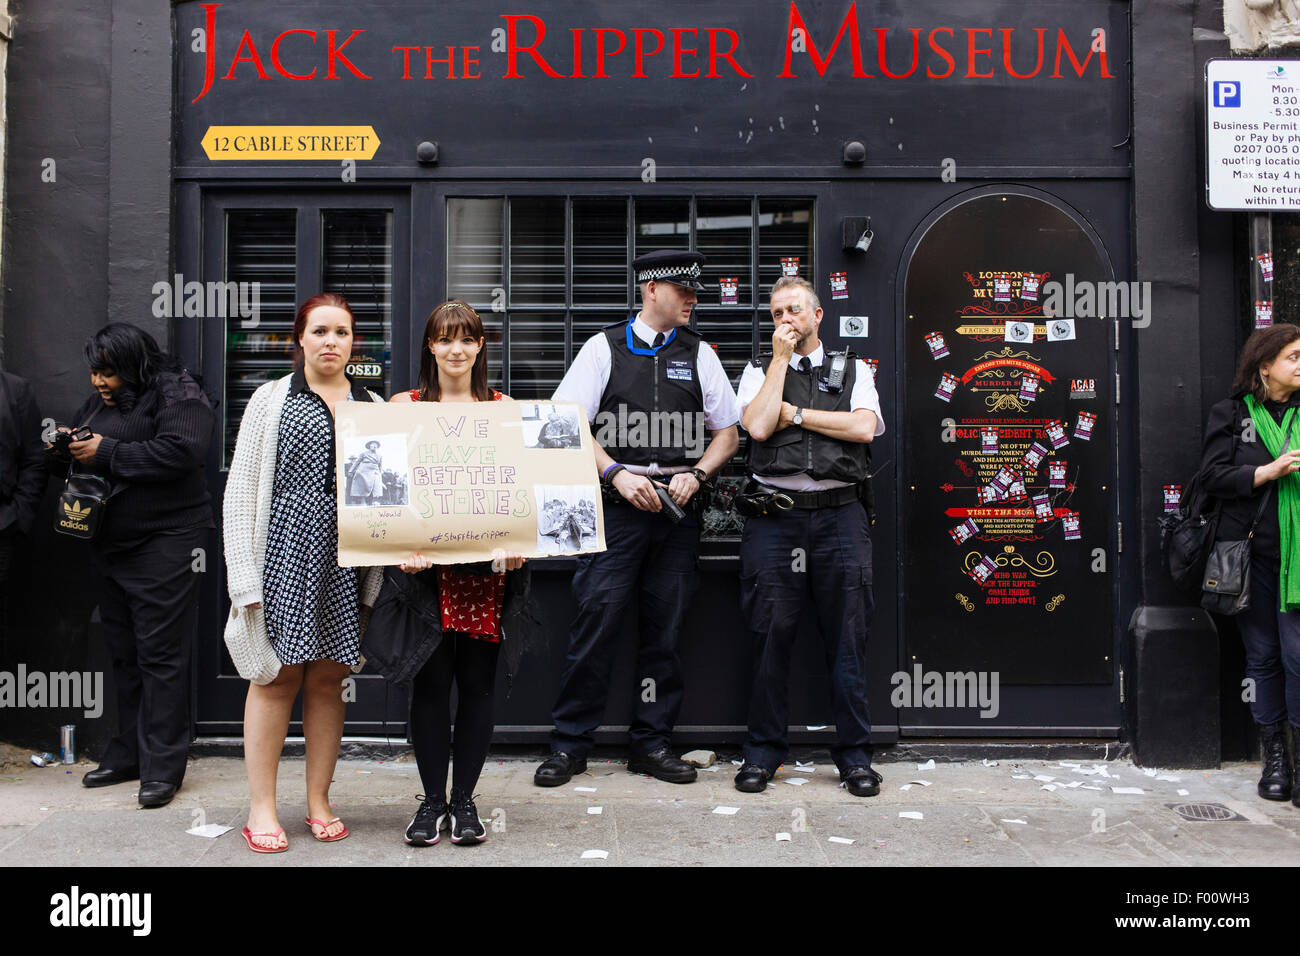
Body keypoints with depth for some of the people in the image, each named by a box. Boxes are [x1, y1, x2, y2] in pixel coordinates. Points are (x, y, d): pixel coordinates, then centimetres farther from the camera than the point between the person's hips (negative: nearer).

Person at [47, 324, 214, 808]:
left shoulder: (178, 397, -9)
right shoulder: (99, 401, 17)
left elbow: (182, 451, -24)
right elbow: (75, 435, 25)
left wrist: (107, 453, -19)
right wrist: (63, 446, 1)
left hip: (164, 545, -9)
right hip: (113, 546, 9)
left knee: (160, 654, -6)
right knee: (123, 653, 15)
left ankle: (163, 767, 0)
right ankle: (127, 754, 26)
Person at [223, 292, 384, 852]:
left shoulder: (373, 407, 12)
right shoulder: (272, 399, 5)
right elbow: (242, 488, 2)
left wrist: (375, 580, 5)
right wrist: (246, 575, -6)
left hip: (347, 563, 2)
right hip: (286, 553, -2)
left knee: (327, 678, 8)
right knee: (278, 676, 1)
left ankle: (319, 801, 19)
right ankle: (262, 807, 12)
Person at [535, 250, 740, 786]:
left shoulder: (699, 354, 12)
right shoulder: (603, 348, 5)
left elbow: (728, 433, 14)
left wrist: (696, 475, -3)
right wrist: (616, 474, -13)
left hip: (676, 509, 3)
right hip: (616, 506, -3)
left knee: (665, 630, 7)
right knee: (595, 621, -4)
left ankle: (652, 745, 19)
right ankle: (570, 745, 10)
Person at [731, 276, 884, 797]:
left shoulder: (854, 370, 15)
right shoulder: (759, 371, 14)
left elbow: (863, 427, -4)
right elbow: (758, 425, -6)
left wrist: (793, 413, -2)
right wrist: (781, 358, 0)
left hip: (839, 515, 0)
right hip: (774, 515, 0)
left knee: (846, 637, 2)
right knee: (771, 635, 1)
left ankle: (855, 755, 13)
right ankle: (763, 751, 13)